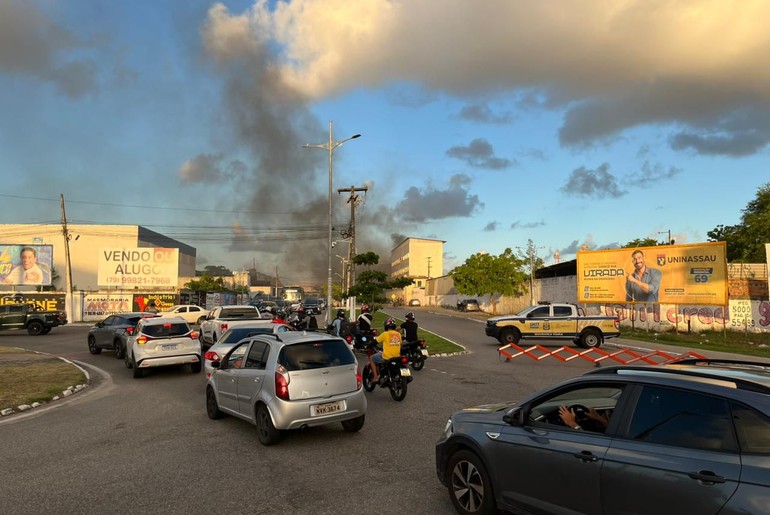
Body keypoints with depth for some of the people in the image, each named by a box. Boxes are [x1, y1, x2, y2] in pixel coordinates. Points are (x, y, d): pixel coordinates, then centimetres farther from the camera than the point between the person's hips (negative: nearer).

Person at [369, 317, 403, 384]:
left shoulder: (385, 334, -11)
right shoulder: (398, 334, 4)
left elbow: (376, 341, 0)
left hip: (386, 358, -6)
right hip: (396, 357, 6)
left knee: (371, 358, 14)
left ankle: (375, 377, 5)